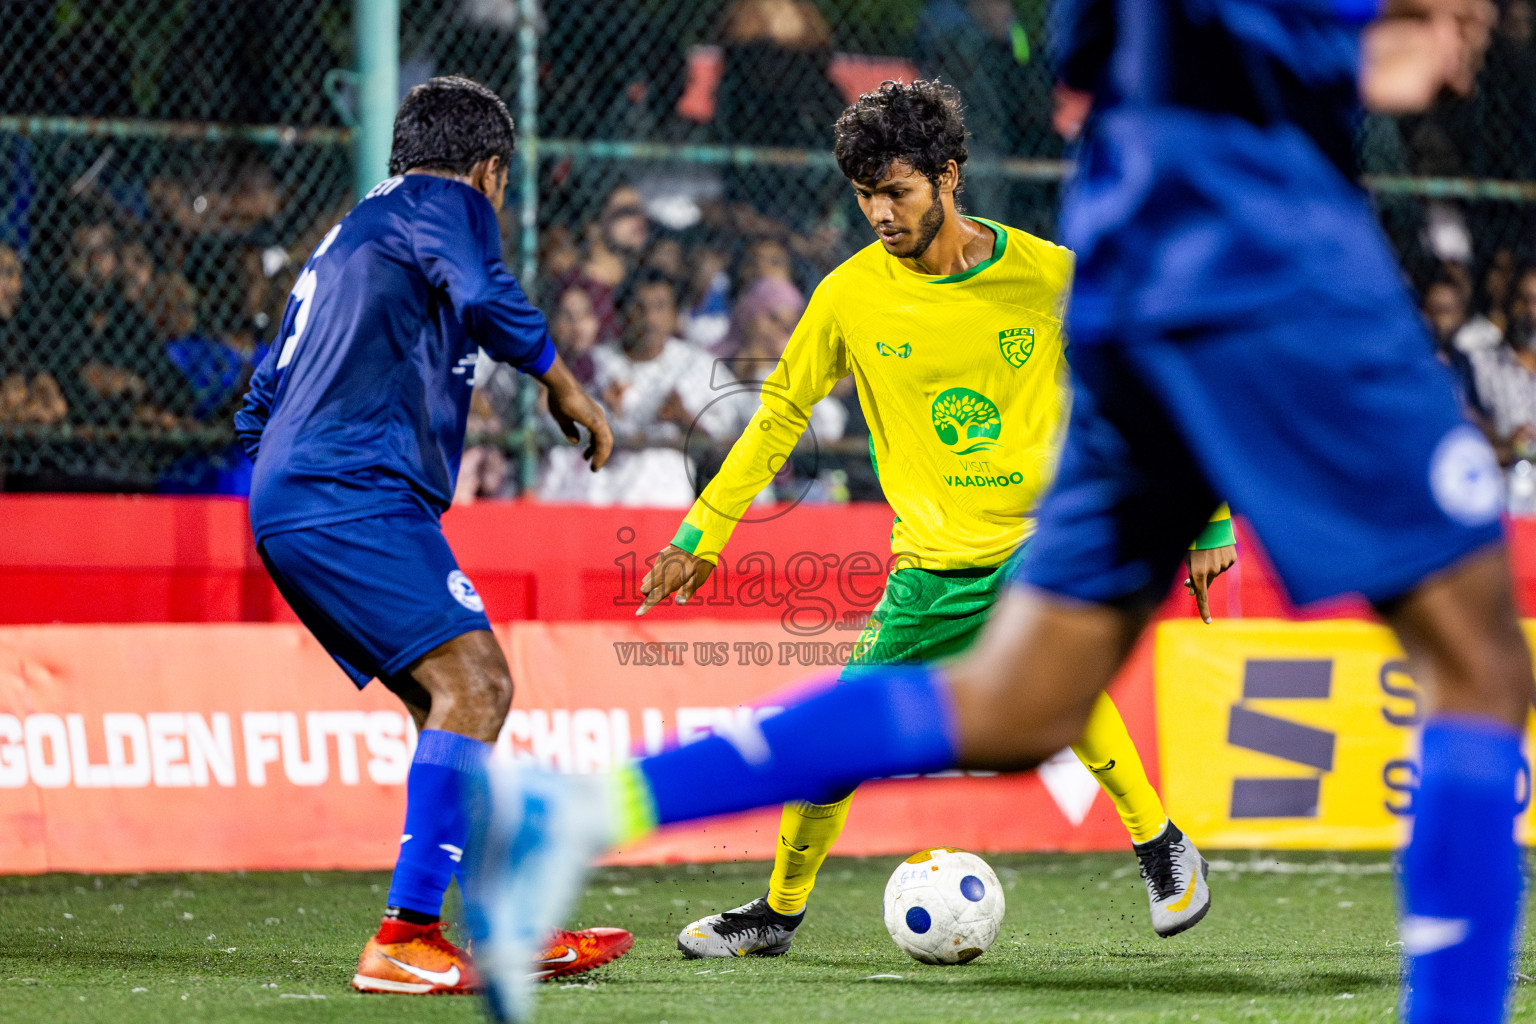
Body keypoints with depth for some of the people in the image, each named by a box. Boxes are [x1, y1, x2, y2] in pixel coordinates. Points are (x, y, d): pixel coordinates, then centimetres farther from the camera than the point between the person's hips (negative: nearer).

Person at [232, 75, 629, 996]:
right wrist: (566, 389, -6)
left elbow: (258, 410, 32)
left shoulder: (345, 238, 30)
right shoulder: (441, 201, 3)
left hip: (286, 506, 10)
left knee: (455, 701, 13)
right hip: (356, 496, -10)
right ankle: (403, 940, -25)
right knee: (472, 678, -18)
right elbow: (485, 297, -18)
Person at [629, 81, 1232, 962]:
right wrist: (703, 533, 9)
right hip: (931, 557, 3)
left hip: (1045, 534, -3)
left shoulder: (1047, 274, -8)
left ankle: (1162, 846, -13)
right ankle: (781, 909, 24)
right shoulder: (851, 295, -4)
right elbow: (782, 411, 10)